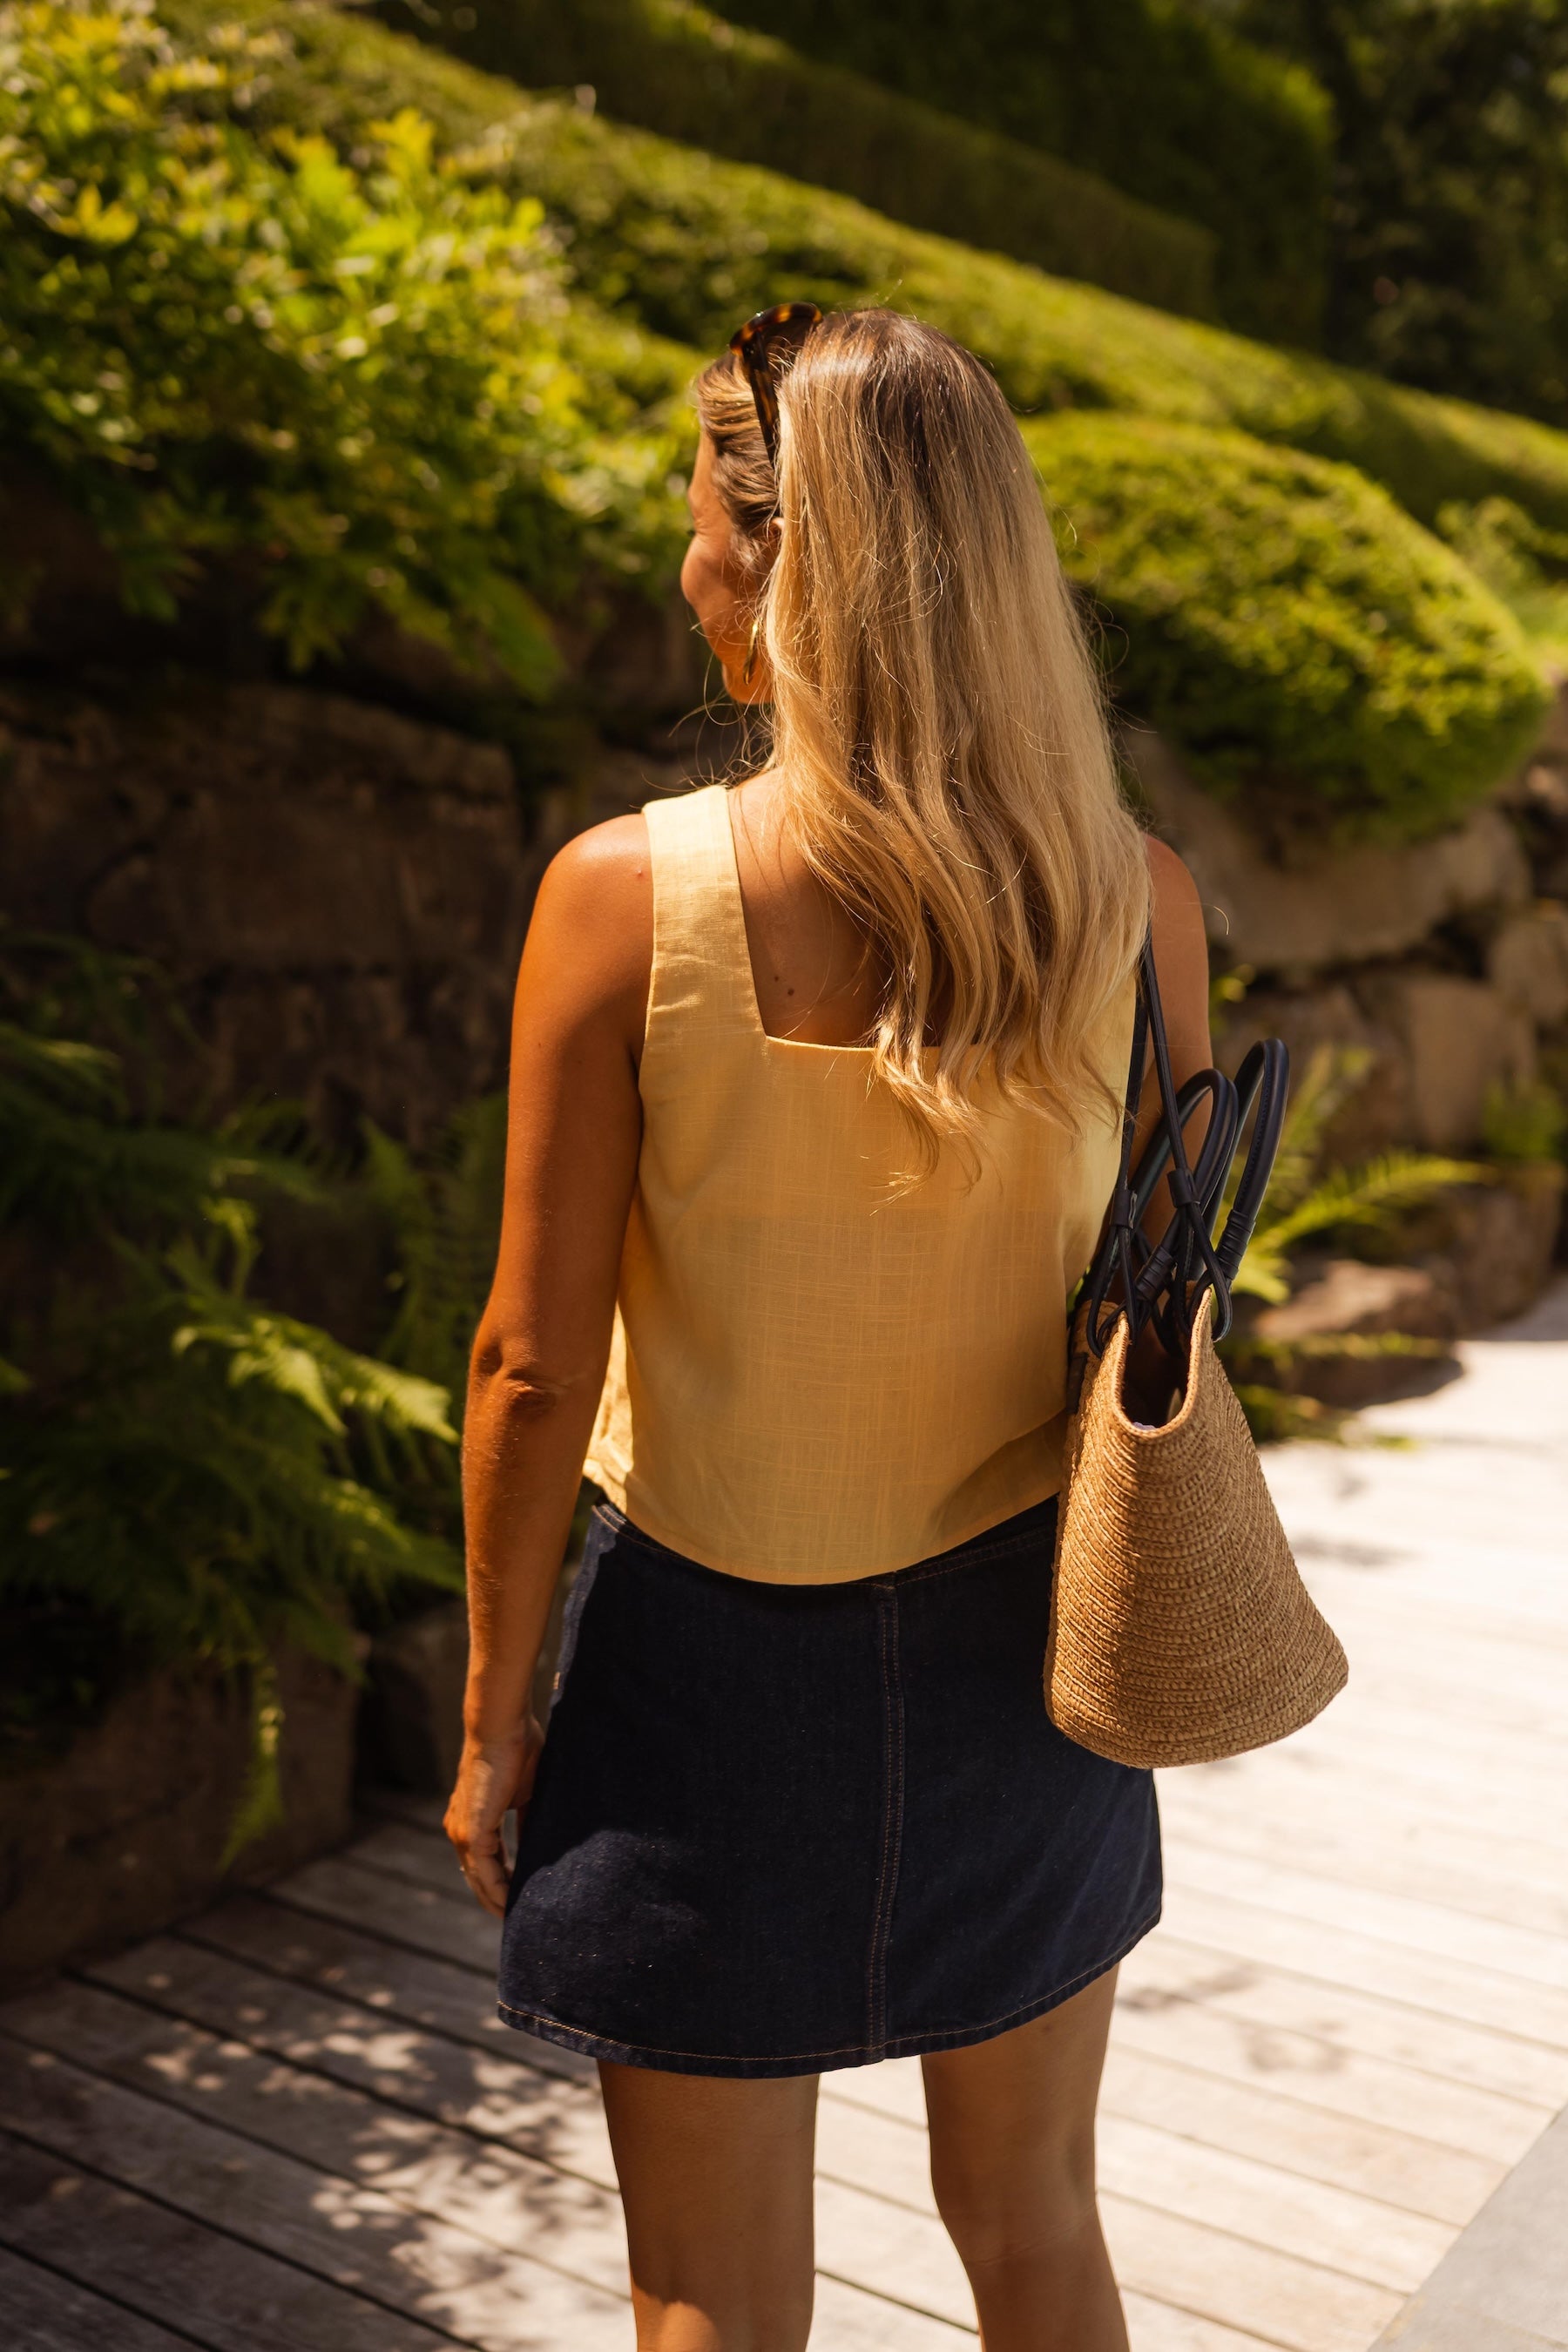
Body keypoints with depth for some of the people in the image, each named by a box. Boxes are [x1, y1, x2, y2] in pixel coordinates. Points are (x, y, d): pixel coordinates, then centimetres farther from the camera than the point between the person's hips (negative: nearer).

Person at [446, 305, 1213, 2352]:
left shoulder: (628, 895, -19)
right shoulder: (1135, 900, -9)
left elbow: (537, 1369, -14)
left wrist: (492, 1723, -1)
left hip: (722, 1650, -3)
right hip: (1018, 1644, 4)